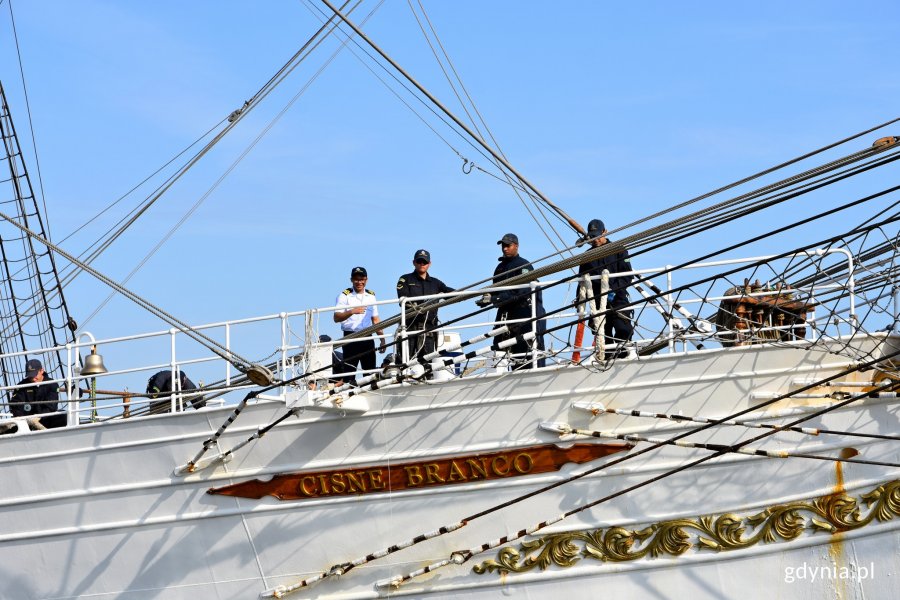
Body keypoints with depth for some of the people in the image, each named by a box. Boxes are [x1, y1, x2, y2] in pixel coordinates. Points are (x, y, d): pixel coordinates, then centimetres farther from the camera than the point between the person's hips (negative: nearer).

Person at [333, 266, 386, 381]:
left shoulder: (371, 296, 15)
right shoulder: (344, 296, 0)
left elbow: (375, 319, 19)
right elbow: (336, 318, -10)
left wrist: (382, 339, 13)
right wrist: (352, 311, -24)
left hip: (367, 338, 4)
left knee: (370, 370, 2)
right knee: (348, 372, -8)